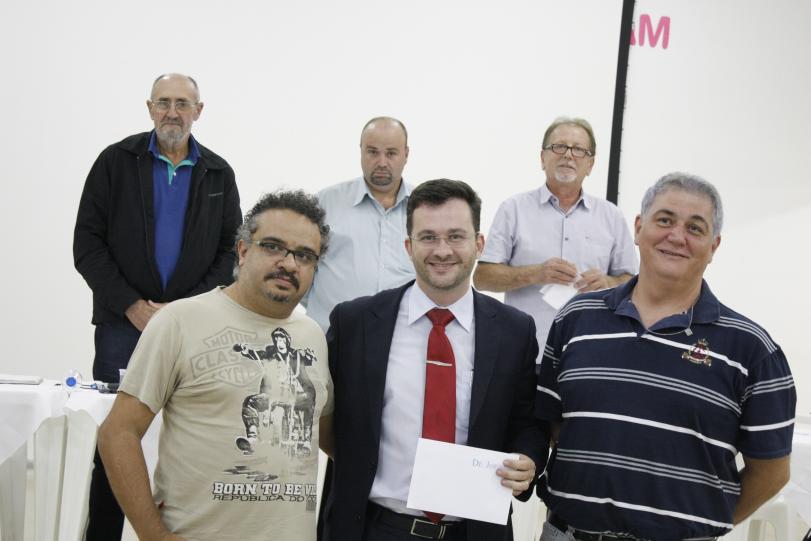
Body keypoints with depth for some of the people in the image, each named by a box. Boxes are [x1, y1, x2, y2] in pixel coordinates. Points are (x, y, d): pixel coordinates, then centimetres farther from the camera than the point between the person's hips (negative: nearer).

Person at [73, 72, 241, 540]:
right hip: (123, 323, -1)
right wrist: (134, 307, -9)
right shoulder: (116, 161, 3)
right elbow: (88, 244, -1)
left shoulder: (218, 174, 8)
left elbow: (231, 251, 6)